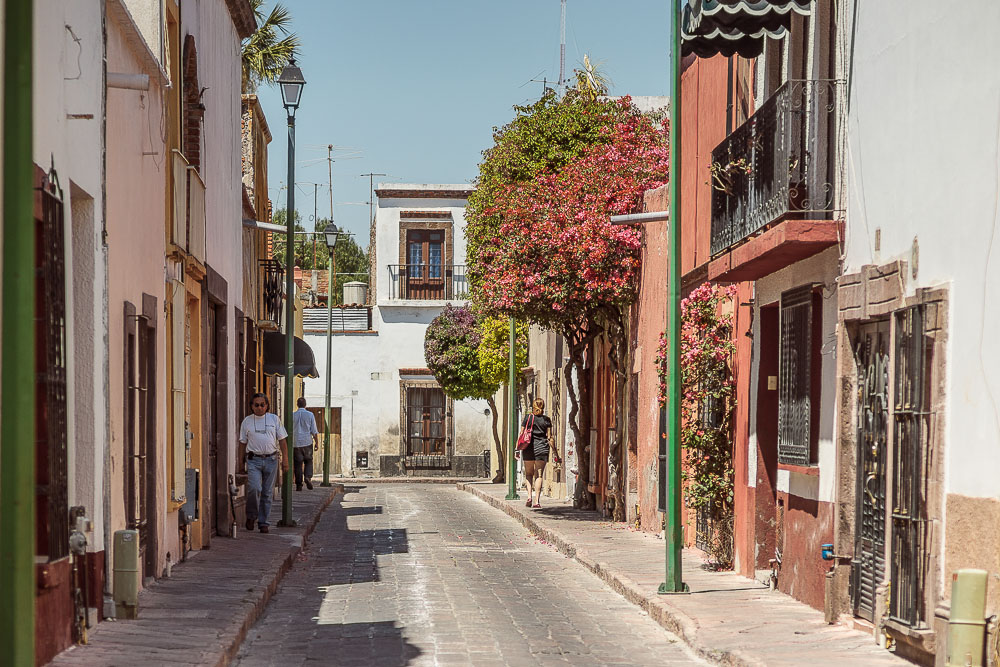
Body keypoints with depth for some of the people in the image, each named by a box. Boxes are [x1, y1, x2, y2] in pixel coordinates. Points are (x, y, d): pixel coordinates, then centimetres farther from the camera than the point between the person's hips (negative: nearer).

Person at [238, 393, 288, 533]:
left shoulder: (274, 419, 8)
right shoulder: (247, 421, 8)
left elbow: (282, 440, 9)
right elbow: (243, 443, 12)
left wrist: (285, 460, 2)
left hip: (271, 460, 1)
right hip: (253, 460, -1)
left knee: (267, 493, 3)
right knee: (254, 488, -19)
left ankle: (263, 522, 11)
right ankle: (251, 516, 1)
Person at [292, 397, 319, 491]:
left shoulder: (292, 415, 1)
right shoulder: (310, 415, -1)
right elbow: (314, 431, -2)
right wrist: (317, 443, 6)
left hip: (296, 443, 0)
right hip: (307, 442, 0)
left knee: (298, 464, 5)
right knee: (308, 462, 13)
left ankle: (298, 485, 2)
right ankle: (308, 477, -11)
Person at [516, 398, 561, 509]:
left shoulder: (527, 418, 1)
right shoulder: (546, 420, 1)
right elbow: (550, 438, -1)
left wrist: (518, 449, 6)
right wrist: (554, 452, 6)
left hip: (528, 449, 0)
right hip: (542, 449, 0)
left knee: (529, 474, 14)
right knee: (539, 475, 3)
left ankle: (529, 496, -3)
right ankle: (537, 500, -4)